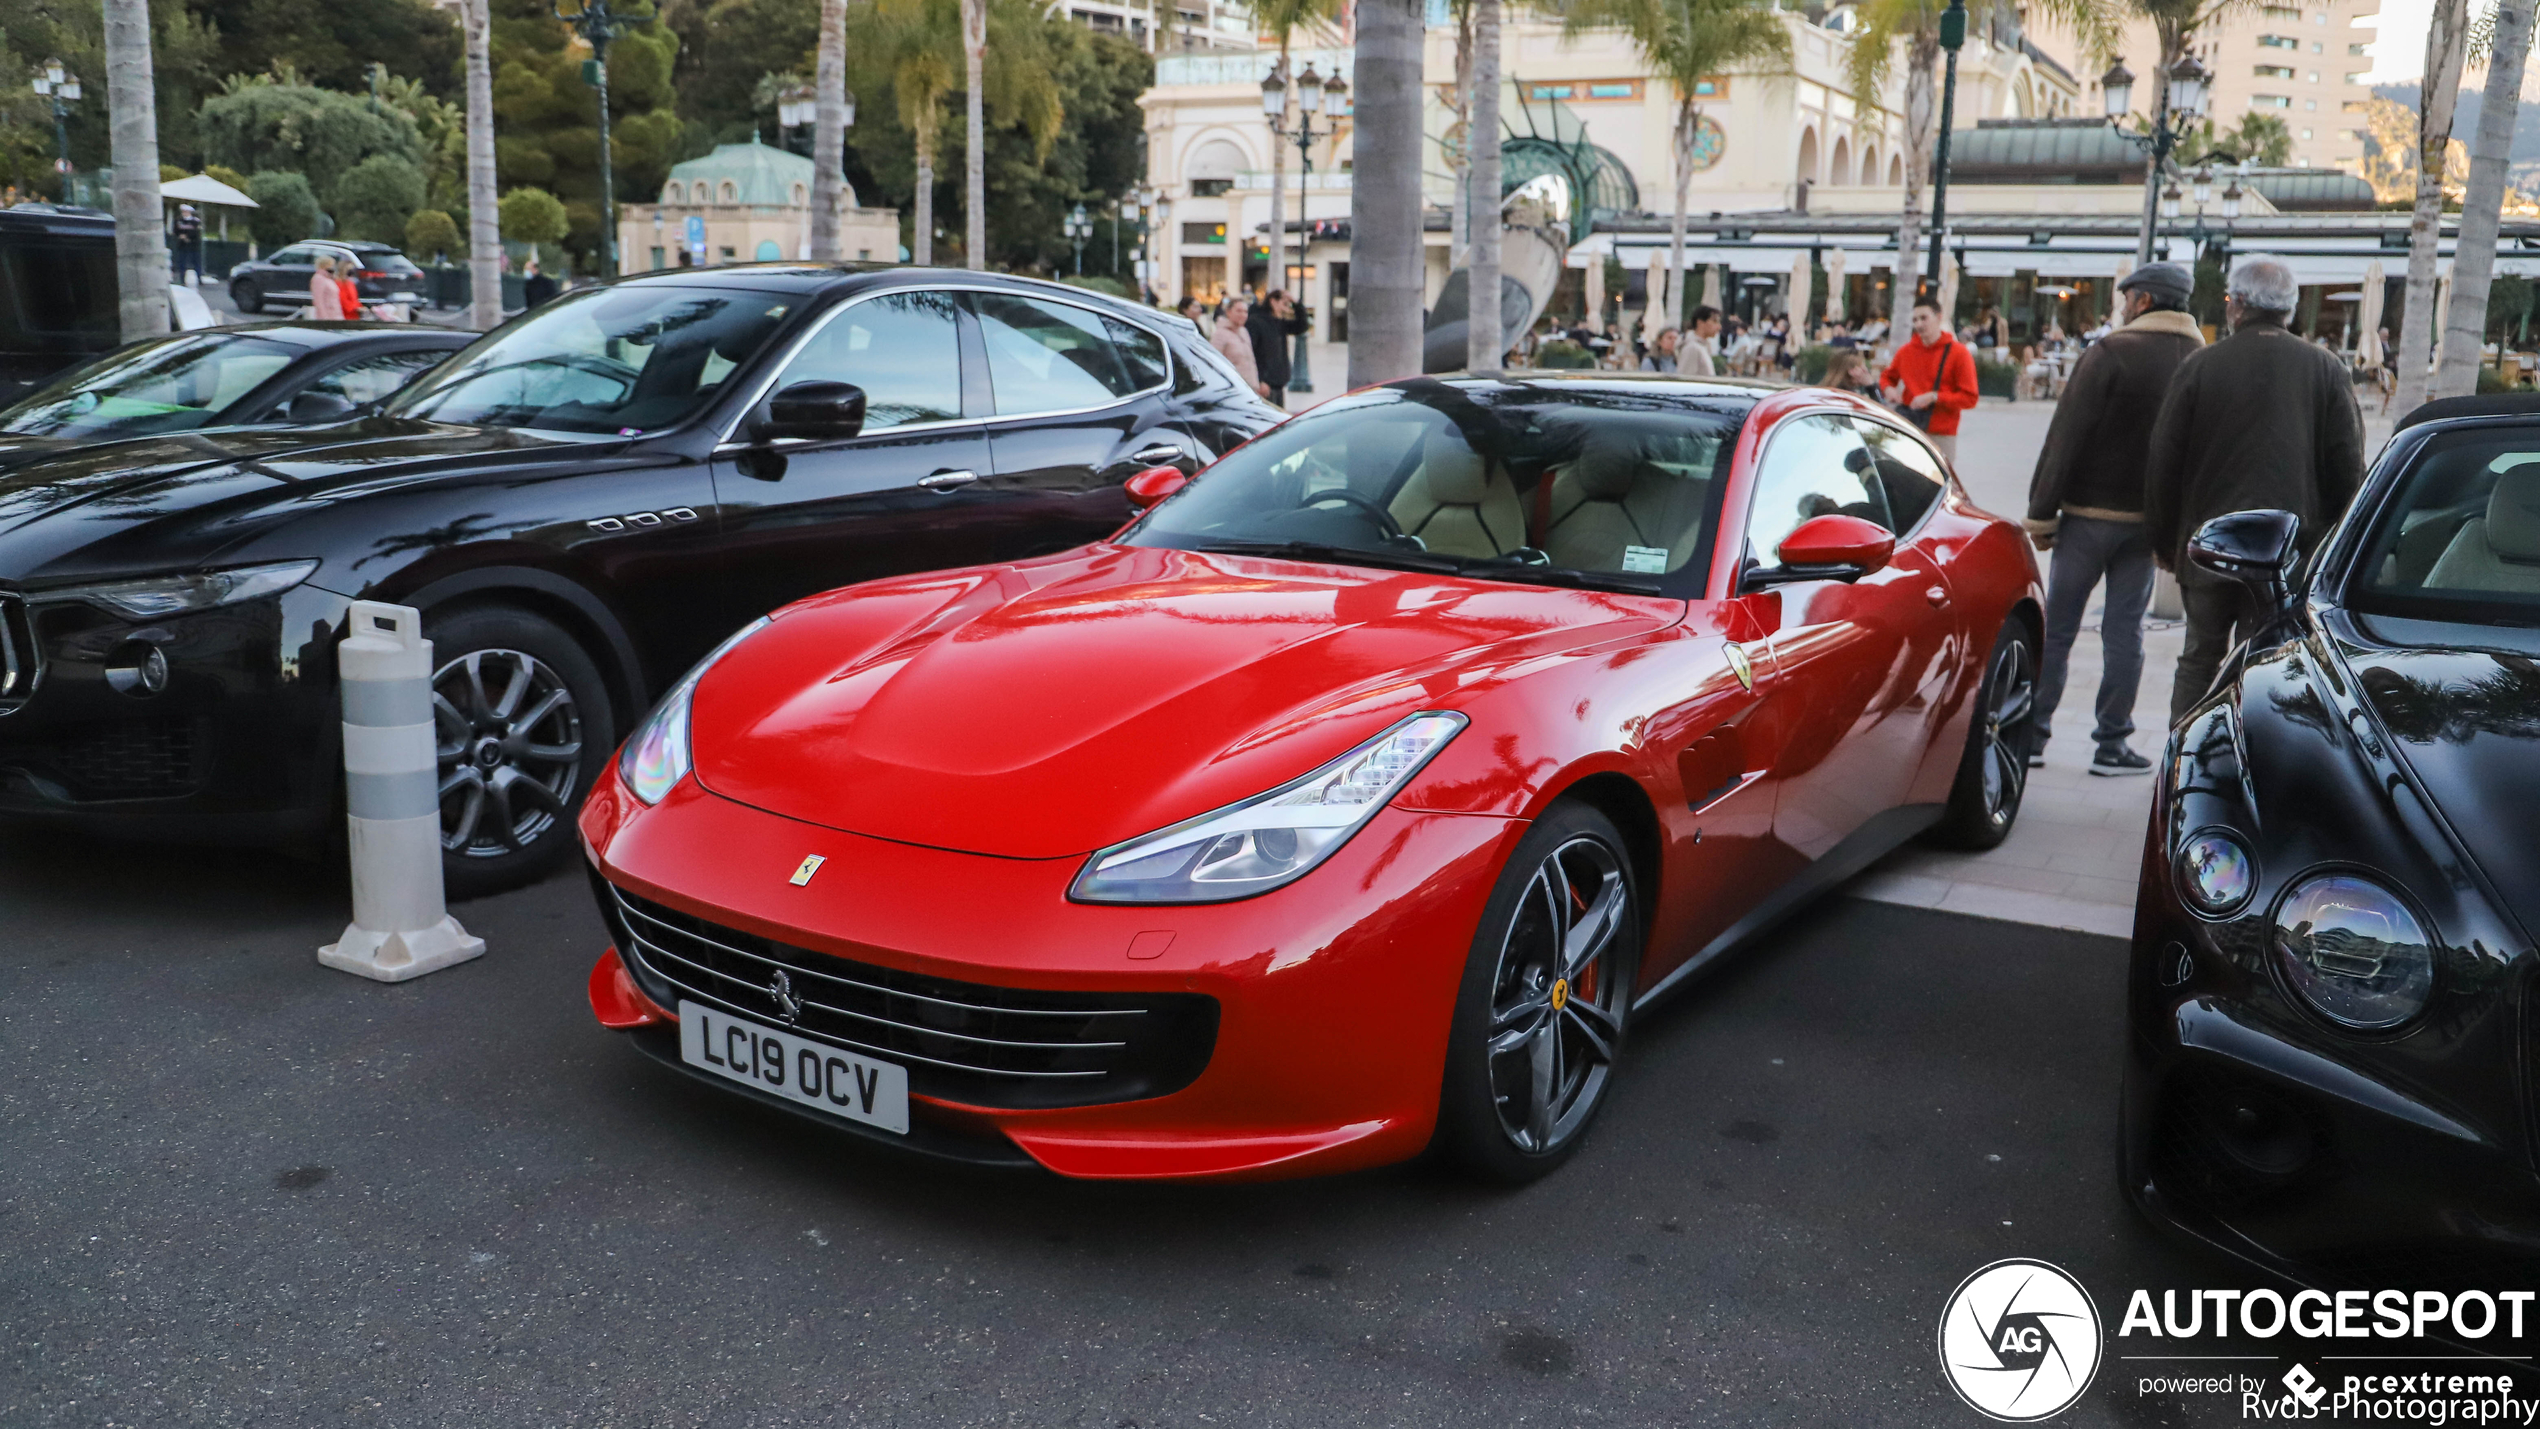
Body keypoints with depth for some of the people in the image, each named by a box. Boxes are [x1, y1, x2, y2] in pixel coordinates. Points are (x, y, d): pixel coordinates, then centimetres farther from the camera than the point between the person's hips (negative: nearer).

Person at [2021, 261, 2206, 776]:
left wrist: (2041, 513, -7)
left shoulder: (2110, 353, -12)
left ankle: (2031, 734, 7)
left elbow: (2065, 438, -13)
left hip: (2091, 514, -4)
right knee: (2125, 629, 9)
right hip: (2151, 518, 4)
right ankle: (2112, 743, 10)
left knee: (2057, 627, 4)